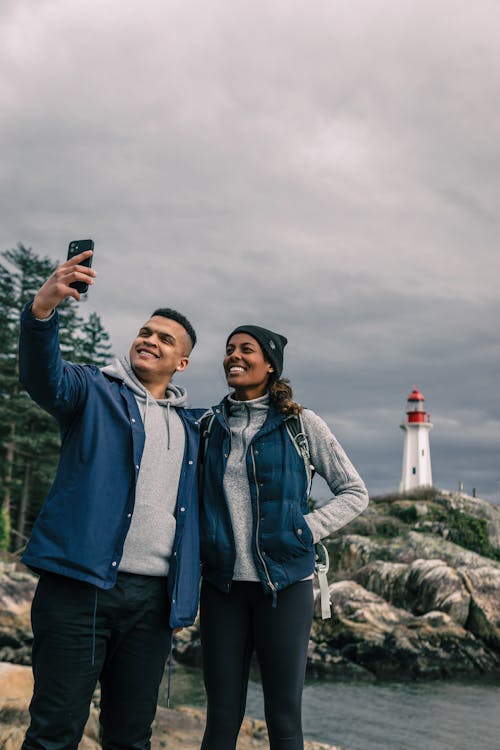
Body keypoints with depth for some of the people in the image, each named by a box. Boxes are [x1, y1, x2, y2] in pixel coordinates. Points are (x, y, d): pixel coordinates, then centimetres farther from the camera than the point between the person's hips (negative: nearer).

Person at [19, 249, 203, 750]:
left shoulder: (191, 427, 18)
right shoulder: (95, 392, 4)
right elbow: (43, 376, -18)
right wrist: (43, 309, -36)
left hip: (153, 597, 4)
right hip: (80, 583, -4)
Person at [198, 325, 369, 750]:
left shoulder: (300, 424, -1)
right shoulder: (210, 425, 9)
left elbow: (354, 493, 4)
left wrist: (305, 530, -8)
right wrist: (202, 541, 6)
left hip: (285, 582, -2)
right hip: (223, 583, 3)